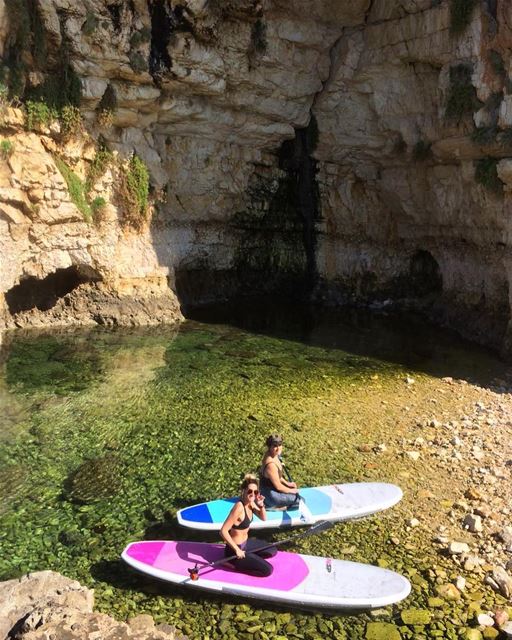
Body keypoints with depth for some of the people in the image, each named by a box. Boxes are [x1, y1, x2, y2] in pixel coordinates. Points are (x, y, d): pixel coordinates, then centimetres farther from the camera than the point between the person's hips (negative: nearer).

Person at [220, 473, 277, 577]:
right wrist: (237, 550, -23)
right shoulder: (239, 507, -29)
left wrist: (261, 505, -11)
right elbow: (223, 531, -30)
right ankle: (234, 564, -2)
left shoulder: (250, 503, -4)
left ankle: (246, 556, 14)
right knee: (268, 570, -9)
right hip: (235, 548, -9)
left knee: (273, 551, 18)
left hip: (245, 543, 9)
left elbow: (263, 518, 9)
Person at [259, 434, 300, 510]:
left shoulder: (274, 455, -5)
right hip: (271, 495, -10)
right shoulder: (271, 465, -34)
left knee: (295, 488, 27)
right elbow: (278, 487, -23)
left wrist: (287, 483, 10)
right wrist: (291, 491, -8)